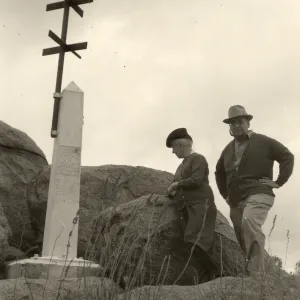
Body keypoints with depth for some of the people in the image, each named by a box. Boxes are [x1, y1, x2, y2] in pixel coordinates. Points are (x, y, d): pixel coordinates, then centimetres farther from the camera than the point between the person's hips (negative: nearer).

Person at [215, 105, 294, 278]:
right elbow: (219, 171, 32)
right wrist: (225, 194, 23)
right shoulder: (228, 149, 17)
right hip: (236, 202, 7)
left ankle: (256, 274, -36)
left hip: (258, 195, -7)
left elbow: (287, 157, 0)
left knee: (249, 222, -35)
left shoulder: (263, 142, 1)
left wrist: (279, 182, -8)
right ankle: (252, 276, 22)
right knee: (244, 243, 8)